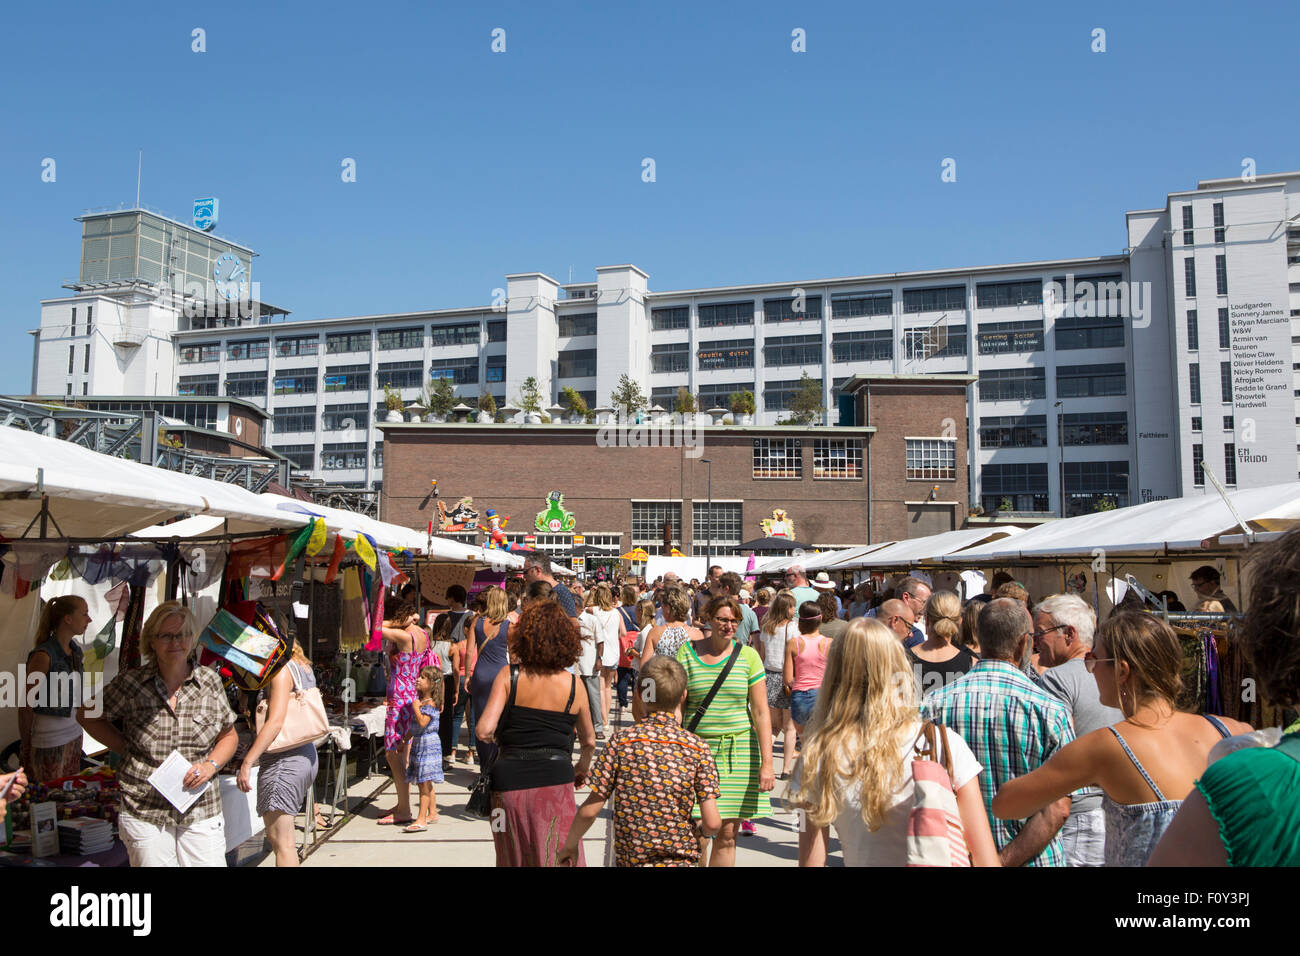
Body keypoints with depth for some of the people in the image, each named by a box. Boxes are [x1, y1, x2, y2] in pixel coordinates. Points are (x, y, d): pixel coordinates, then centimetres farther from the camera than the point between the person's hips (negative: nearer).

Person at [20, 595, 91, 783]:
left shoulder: (76, 651, 6)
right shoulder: (43, 655, -17)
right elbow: (26, 704, -12)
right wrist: (25, 745, -7)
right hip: (49, 738, -7)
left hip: (73, 733, 7)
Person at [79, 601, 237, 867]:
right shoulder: (130, 684, -3)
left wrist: (211, 765, -5)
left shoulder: (210, 682, 2)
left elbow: (229, 736, 13)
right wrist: (125, 749, 3)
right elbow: (87, 716, 12)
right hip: (144, 814, -1)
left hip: (201, 813, 1)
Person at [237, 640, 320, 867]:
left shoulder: (281, 671, -13)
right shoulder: (303, 667, 15)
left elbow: (276, 722, -22)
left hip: (284, 760, -10)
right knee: (277, 836, 16)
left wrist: (246, 763, -23)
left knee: (281, 841, -7)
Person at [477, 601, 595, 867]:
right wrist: (583, 768, 33)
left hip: (510, 782, 1)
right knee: (560, 859, 9)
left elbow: (484, 731, -14)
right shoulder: (574, 685, 0)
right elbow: (589, 742, 13)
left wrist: (495, 735, 9)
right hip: (555, 782, 0)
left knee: (515, 859, 19)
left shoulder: (508, 677, -4)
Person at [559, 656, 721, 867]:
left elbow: (589, 811, -6)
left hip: (630, 859, 1)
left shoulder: (621, 742, -8)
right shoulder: (697, 747, -6)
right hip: (682, 859, 0)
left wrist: (570, 845, 11)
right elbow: (712, 823, -9)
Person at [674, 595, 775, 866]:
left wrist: (766, 763, -5)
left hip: (738, 752, 1)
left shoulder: (748, 656, 2)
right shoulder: (687, 652, 2)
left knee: (727, 834, 3)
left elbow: (761, 713, 1)